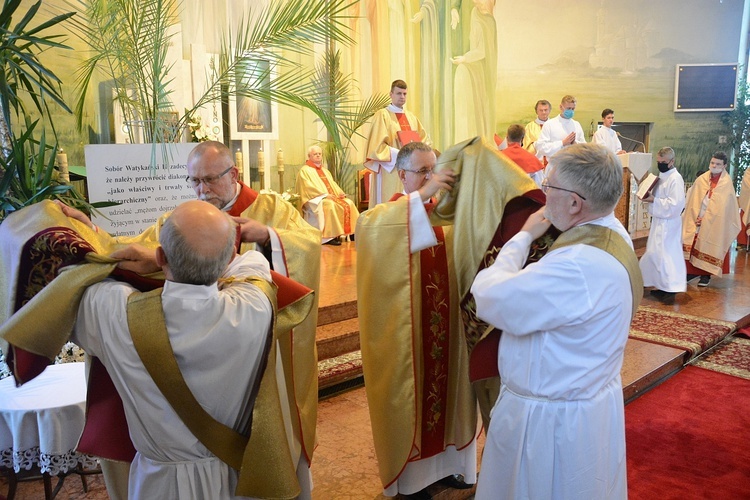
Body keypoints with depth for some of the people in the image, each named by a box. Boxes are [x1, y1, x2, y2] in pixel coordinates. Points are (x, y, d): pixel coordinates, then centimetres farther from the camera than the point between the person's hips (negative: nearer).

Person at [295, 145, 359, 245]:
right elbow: (308, 187, -12)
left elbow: (333, 184, 20)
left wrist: (340, 193, -2)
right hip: (315, 200, -7)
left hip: (332, 197, 7)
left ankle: (351, 231, -14)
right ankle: (331, 236, -34)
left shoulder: (325, 171, 25)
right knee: (331, 205, -36)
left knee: (349, 203, -14)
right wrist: (324, 194, -21)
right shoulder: (304, 171, 0)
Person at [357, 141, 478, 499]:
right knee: (411, 393, 6)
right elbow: (368, 225, -31)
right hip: (405, 329, -5)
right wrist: (422, 195, -37)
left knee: (445, 385, 15)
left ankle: (443, 462, 34)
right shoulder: (387, 214, -7)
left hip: (444, 323, 5)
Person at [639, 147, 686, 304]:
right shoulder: (661, 176, 13)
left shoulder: (676, 179, -15)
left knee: (665, 255, -8)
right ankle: (661, 286, 23)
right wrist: (648, 196, 2)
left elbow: (675, 204, -23)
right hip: (658, 221, 10)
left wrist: (653, 200, -24)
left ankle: (670, 290, -4)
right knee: (655, 254, 13)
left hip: (668, 223, -9)